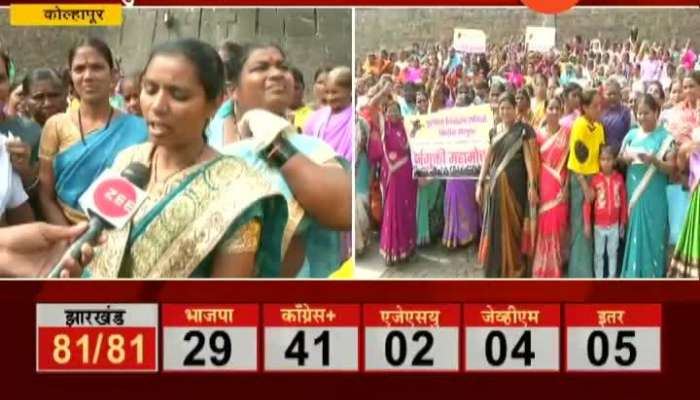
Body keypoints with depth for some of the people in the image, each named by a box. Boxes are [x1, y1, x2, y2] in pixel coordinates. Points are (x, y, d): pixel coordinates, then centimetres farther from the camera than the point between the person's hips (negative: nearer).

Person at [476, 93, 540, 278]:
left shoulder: (524, 130, -5)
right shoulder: (494, 131, 11)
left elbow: (529, 158, -10)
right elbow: (487, 159, 13)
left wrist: (532, 185, -18)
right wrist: (480, 183, 8)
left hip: (514, 184, -5)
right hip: (495, 184, 5)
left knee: (513, 226, -1)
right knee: (495, 227, 6)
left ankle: (514, 270, 8)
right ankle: (496, 271, 15)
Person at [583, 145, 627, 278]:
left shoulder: (619, 178, -6)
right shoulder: (595, 179, -11)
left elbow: (623, 202, 1)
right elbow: (587, 202, -8)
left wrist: (623, 222, 4)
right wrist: (587, 224, -10)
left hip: (614, 225, 1)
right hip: (599, 225, -1)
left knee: (613, 252, 13)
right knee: (599, 253, 10)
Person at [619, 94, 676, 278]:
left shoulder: (665, 137, -4)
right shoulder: (632, 135, 9)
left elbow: (671, 168, -7)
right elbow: (619, 159, 16)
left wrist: (654, 161, -25)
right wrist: (625, 158, -6)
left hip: (654, 196, -4)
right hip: (633, 192, 4)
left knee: (652, 233, -1)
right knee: (633, 233, 7)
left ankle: (651, 277, 8)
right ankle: (632, 274, 17)